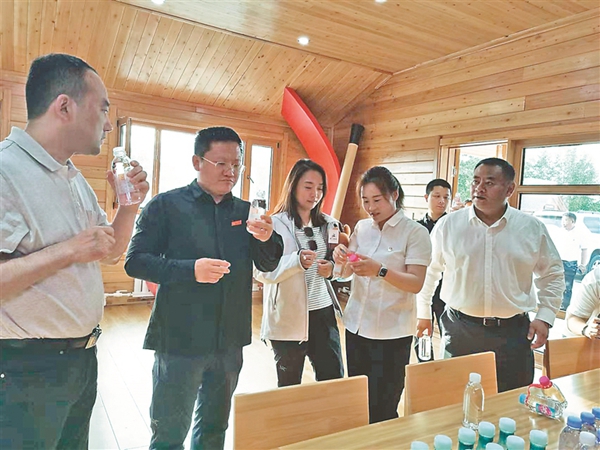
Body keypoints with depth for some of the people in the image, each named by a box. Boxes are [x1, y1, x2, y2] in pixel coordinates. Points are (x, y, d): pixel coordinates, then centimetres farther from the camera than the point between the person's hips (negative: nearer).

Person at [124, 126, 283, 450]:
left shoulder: (245, 212, 6)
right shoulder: (166, 205, -6)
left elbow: (268, 265, 3)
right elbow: (135, 261, -11)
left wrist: (267, 238, -18)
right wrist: (190, 270, -25)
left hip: (230, 341, 4)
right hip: (179, 340, -4)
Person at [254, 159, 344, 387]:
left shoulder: (328, 224, 7)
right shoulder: (275, 224, -8)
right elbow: (261, 272, -16)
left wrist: (333, 268, -11)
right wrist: (297, 261, -31)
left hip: (323, 313, 4)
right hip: (287, 318, -4)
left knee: (334, 379, 10)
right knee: (289, 385, 13)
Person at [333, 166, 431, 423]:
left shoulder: (415, 232, -9)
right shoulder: (362, 227, 7)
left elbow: (417, 284, -16)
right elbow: (347, 273, 10)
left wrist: (380, 270, -29)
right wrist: (340, 257, -11)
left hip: (391, 333, -5)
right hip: (356, 326, 5)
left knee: (382, 411, 4)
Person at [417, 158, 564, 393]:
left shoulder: (533, 229, 2)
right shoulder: (448, 225, -1)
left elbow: (552, 274, 13)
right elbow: (429, 272, 8)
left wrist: (545, 317, 3)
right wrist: (423, 313, 11)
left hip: (514, 332, 1)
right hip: (459, 330, 0)